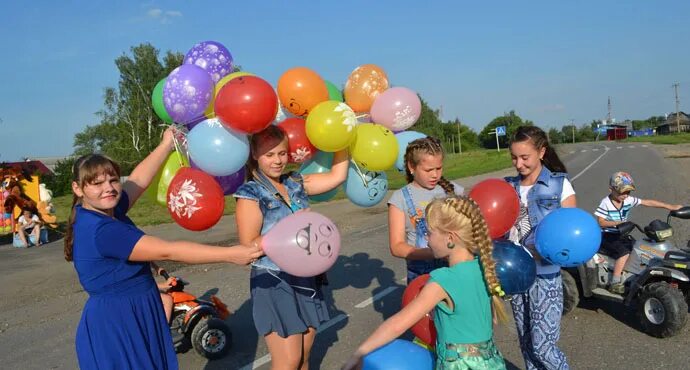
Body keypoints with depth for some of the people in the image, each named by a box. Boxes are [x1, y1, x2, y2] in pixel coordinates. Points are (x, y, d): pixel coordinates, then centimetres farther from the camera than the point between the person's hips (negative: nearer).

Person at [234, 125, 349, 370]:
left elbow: (337, 176, 2)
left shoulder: (295, 183, 5)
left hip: (305, 278, 6)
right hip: (274, 282, -6)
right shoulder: (251, 194, -11)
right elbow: (249, 245, -15)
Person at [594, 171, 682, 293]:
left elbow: (647, 202, 1)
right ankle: (615, 283, -19)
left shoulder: (628, 200, 2)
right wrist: (617, 223, -24)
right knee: (624, 252, -24)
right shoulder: (606, 203, -15)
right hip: (606, 236, -8)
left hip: (620, 235, 8)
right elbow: (600, 222, -16)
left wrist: (670, 206, -2)